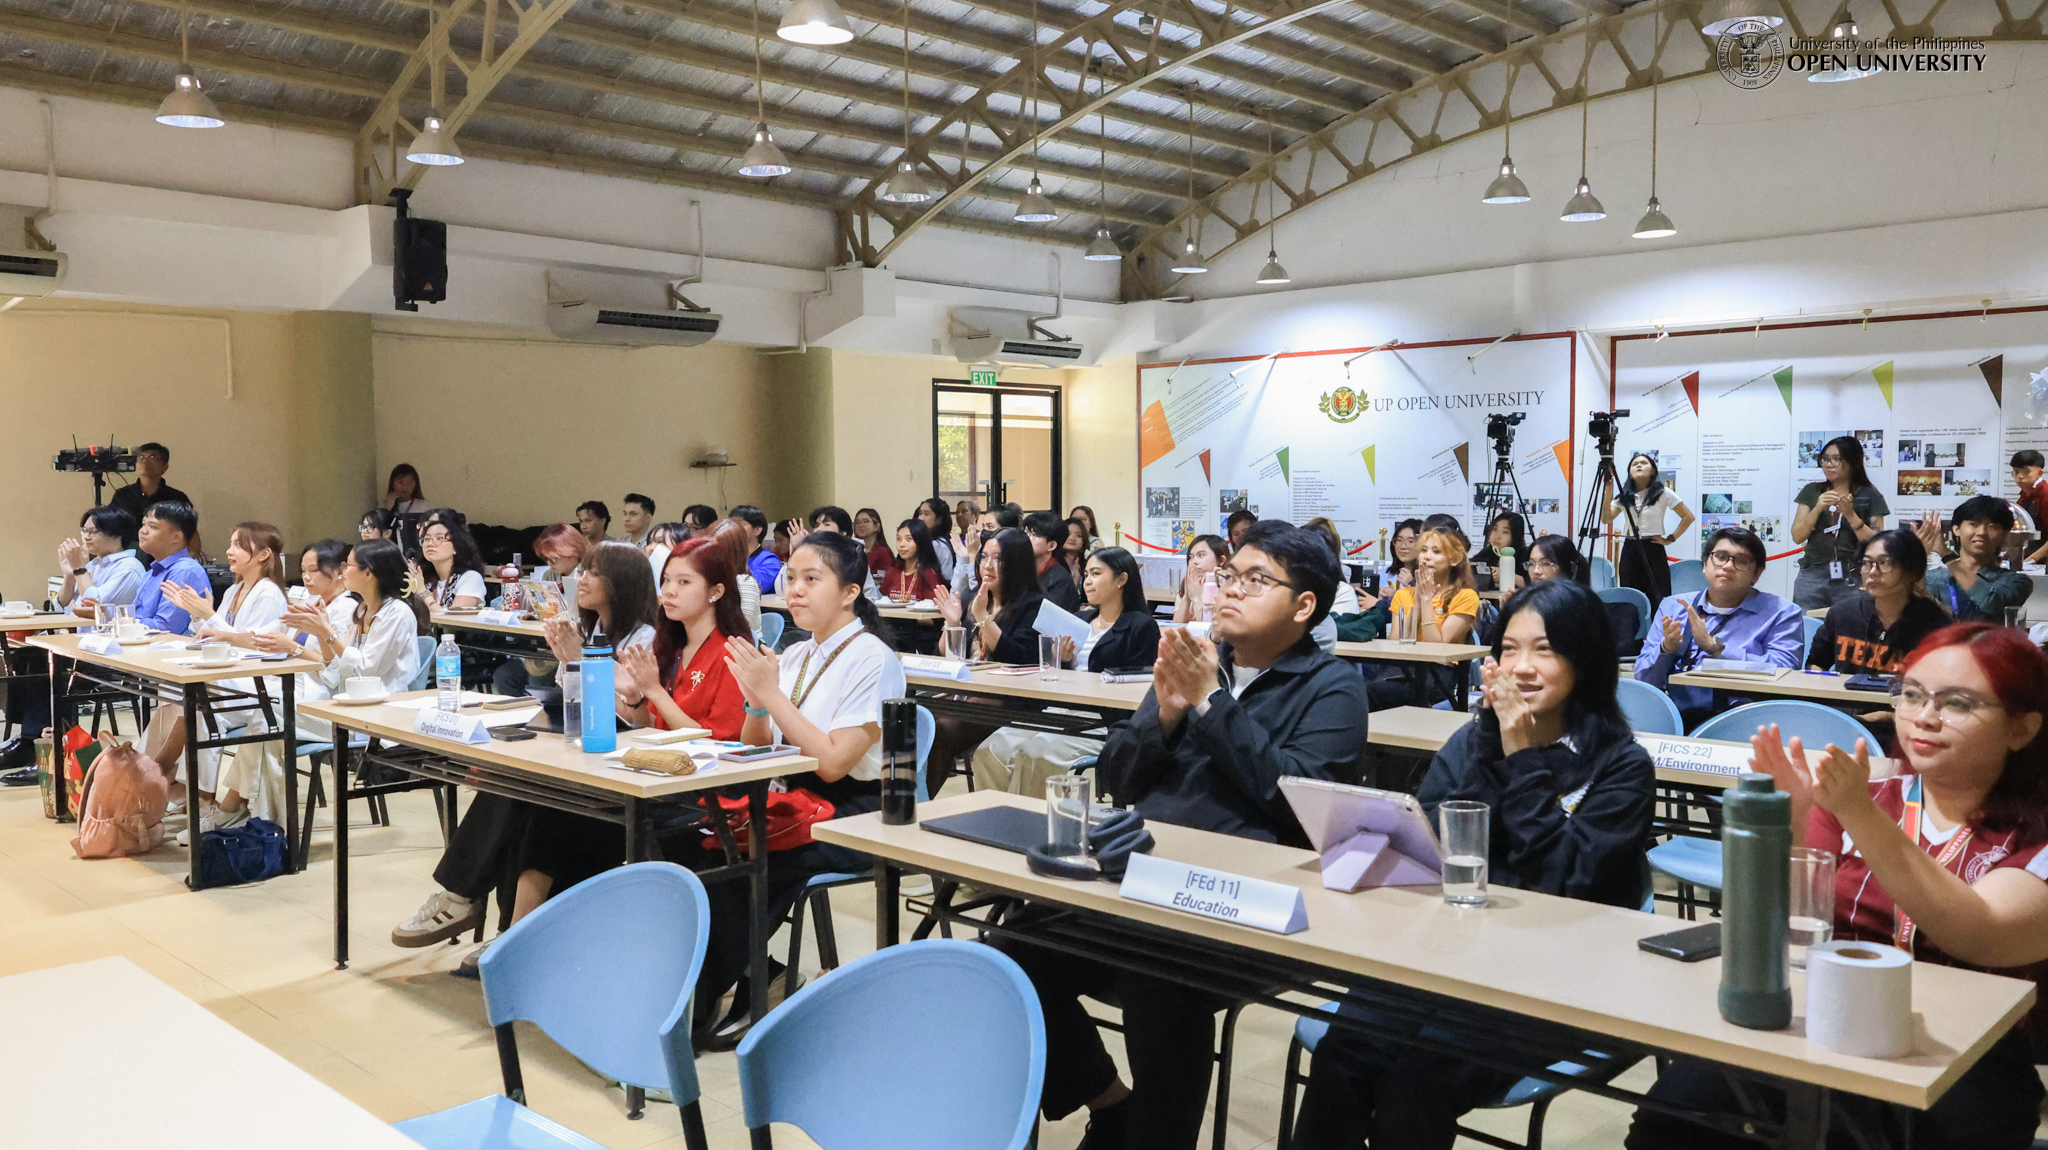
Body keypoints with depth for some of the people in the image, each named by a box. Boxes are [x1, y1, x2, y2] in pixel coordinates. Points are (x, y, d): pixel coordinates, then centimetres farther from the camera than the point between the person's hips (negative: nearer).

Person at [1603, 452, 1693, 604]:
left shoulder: (1663, 493, -1)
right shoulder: (1623, 495, 7)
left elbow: (1688, 517, 0)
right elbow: (1606, 519, -7)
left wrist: (1671, 538, -6)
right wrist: (1608, 491, -16)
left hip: (1653, 550, -3)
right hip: (1629, 551, 3)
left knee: (1657, 600, -6)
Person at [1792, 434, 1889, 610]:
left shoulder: (1870, 496, 3)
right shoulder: (1811, 491, 9)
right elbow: (1797, 537, 2)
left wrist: (1850, 515, -14)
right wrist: (1817, 509, -12)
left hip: (1852, 579, -2)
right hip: (1812, 576, 2)